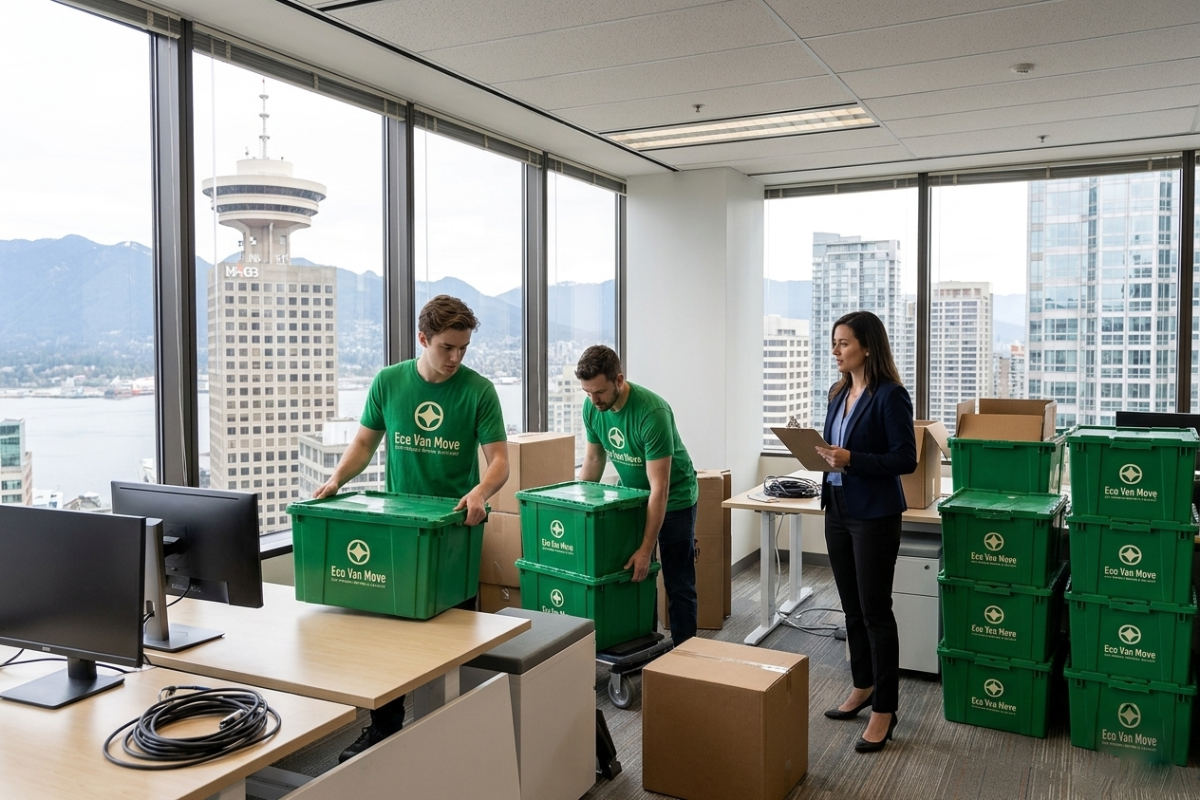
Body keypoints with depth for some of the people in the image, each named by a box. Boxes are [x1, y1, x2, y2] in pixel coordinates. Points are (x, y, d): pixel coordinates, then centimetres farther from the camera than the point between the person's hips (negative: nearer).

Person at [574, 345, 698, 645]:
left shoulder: (651, 412, -33)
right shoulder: (592, 407, -13)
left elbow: (660, 489, -31)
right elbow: (594, 457, 5)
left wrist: (646, 549, -31)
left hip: (673, 499, -6)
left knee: (678, 585, -2)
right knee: (631, 577, 8)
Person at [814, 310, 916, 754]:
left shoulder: (890, 396, -14)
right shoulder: (839, 393, 10)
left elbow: (906, 459, -15)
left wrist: (852, 460, -25)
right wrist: (822, 454, -3)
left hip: (874, 514, -8)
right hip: (837, 508, 8)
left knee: (875, 611, -1)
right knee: (851, 608, 16)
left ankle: (884, 710, 10)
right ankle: (863, 687, 33)